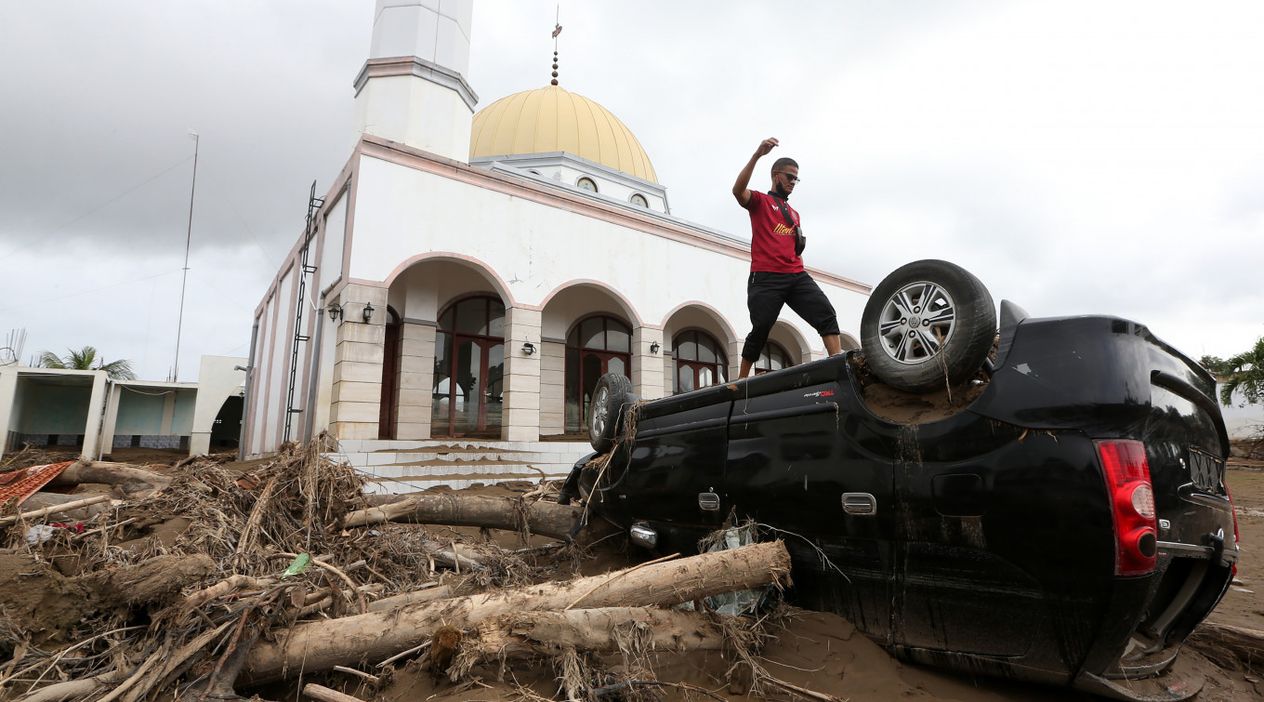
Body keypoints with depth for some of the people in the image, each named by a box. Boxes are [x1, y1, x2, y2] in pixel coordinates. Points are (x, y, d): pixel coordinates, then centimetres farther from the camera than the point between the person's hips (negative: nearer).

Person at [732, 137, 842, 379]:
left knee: (826, 313, -13)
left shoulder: (794, 214, 30)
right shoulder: (760, 201, 11)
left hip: (797, 275, 6)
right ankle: (742, 379, 3)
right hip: (766, 277, -6)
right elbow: (738, 190, -13)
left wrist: (800, 242, 14)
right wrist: (757, 155, -22)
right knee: (760, 330, -10)